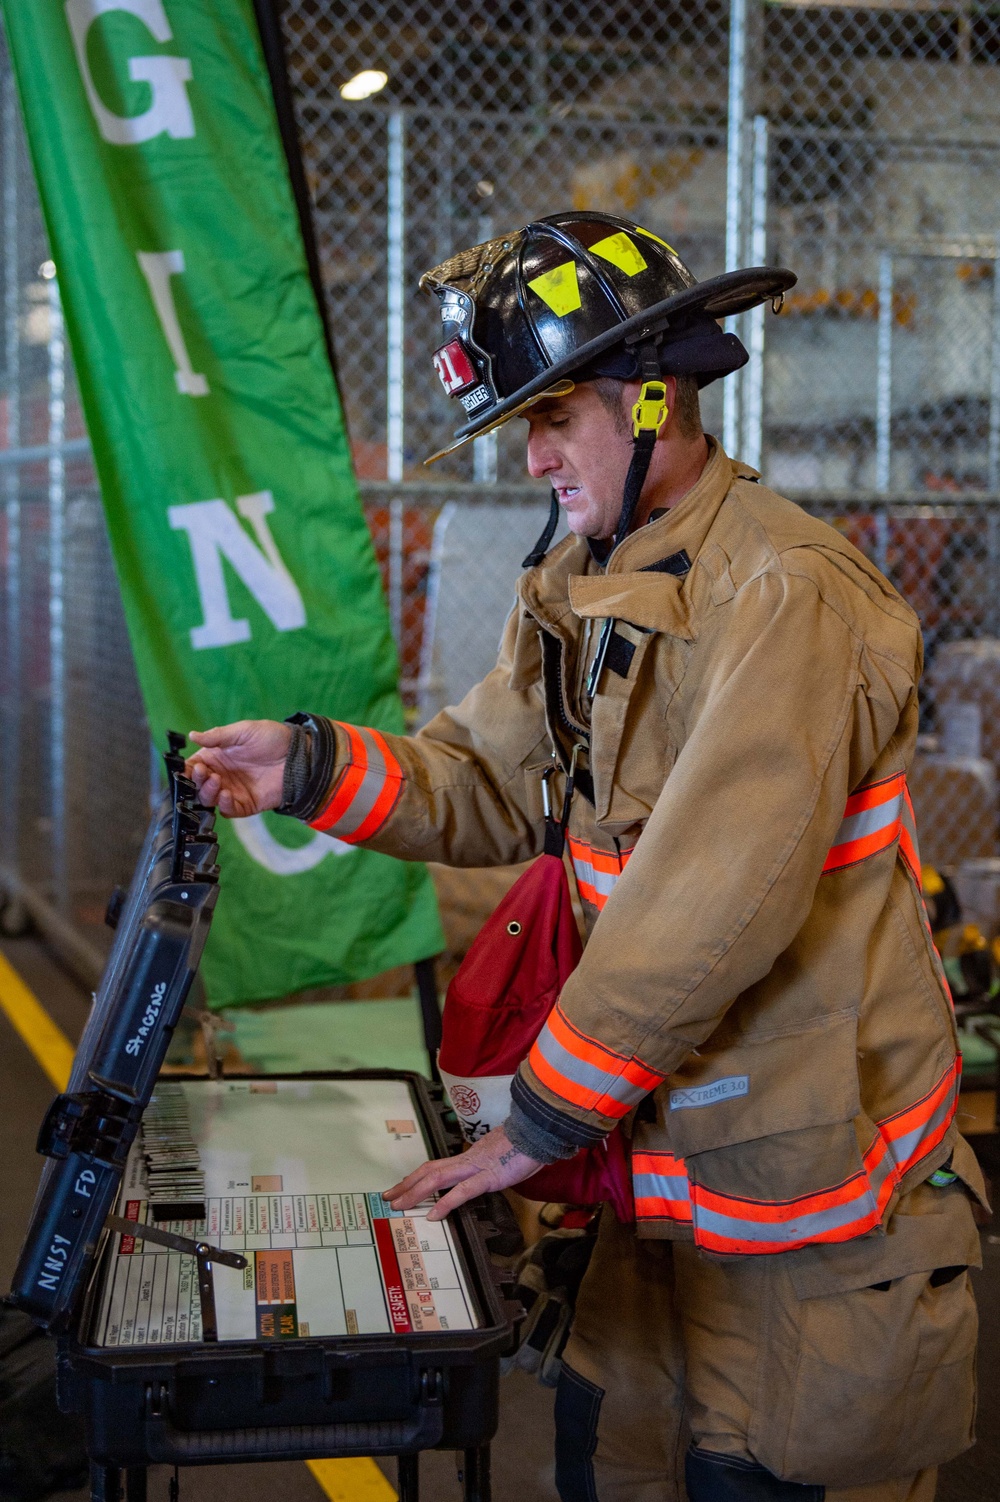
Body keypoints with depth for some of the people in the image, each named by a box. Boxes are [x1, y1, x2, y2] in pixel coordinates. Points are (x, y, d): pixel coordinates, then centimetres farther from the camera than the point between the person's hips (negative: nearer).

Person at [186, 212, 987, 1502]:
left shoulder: (784, 596, -22)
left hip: (811, 1159, -8)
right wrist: (313, 767, -7)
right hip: (674, 1148, 8)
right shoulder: (583, 584, 9)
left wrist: (546, 1118, -19)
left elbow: (714, 908, -27)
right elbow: (493, 788, 10)